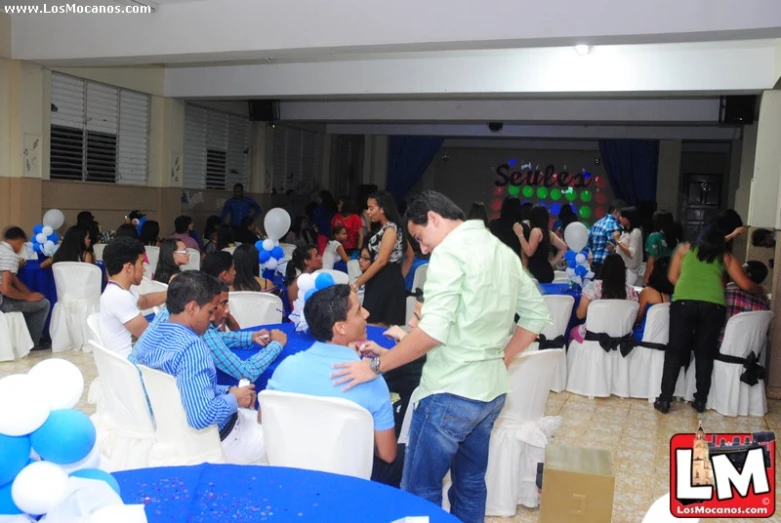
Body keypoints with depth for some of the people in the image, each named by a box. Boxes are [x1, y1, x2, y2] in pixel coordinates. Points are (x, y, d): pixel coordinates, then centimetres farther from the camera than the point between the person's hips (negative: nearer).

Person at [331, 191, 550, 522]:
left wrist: (375, 366, -19)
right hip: (492, 390, 9)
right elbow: (537, 314, 15)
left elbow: (434, 330, -24)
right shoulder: (504, 252, 11)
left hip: (451, 392, -8)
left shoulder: (450, 250, -14)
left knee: (420, 491, 4)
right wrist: (502, 360, 15)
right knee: (471, 485, 19)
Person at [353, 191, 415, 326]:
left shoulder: (390, 229, -11)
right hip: (381, 282, 9)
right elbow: (410, 255, 25)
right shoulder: (384, 229, 17)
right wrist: (400, 277, 19)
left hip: (387, 283, -9)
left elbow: (381, 261, -18)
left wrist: (356, 284, -16)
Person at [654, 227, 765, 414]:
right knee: (705, 353, 13)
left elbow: (672, 277, 22)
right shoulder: (726, 257, 22)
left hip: (684, 301, -1)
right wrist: (760, 290, 44)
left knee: (675, 351, 4)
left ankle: (665, 400, 3)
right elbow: (745, 285, 24)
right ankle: (701, 401, 17)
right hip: (714, 305, 1)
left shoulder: (685, 249, 23)